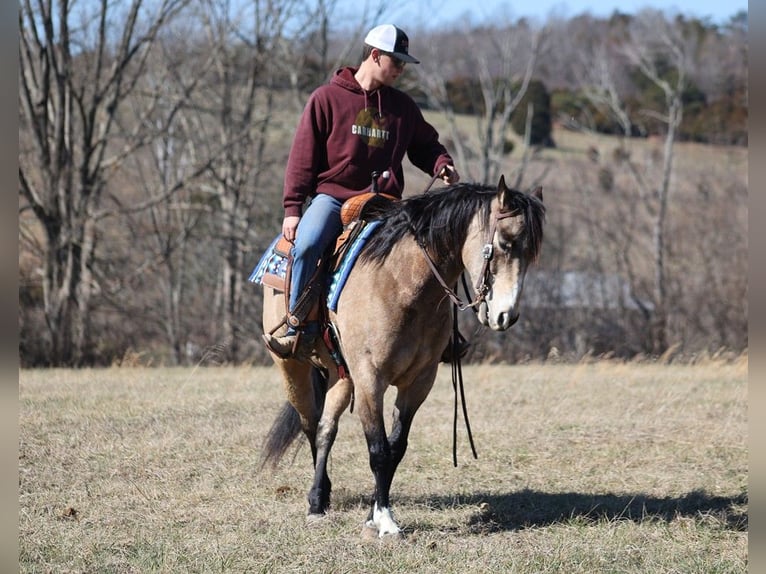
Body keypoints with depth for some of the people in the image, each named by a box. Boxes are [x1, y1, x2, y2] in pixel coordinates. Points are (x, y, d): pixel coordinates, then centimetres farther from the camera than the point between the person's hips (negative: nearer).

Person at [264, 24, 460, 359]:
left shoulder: (402, 106, 13)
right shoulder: (327, 98, 2)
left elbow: (424, 145, 25)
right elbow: (302, 158, 2)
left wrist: (441, 164, 1)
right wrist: (292, 208, -5)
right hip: (331, 195, -3)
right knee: (306, 245, -31)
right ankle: (301, 329, -22)